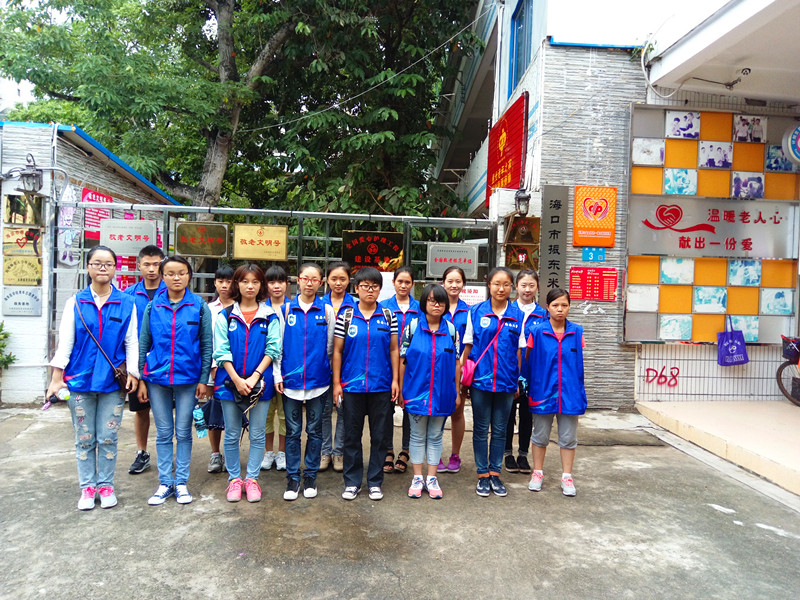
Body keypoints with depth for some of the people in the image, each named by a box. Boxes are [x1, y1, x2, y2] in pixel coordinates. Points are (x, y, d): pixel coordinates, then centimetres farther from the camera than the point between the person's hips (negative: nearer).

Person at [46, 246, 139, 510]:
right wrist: (57, 378, -2)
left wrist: (132, 373, -4)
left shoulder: (126, 303, 2)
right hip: (80, 379, 1)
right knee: (84, 439, 9)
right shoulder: (75, 302, 4)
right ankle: (87, 487, 21)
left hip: (113, 380, -1)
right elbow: (65, 341, 2)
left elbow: (131, 342, 3)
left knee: (108, 438, 5)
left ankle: (106, 485, 20)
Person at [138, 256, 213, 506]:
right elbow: (143, 344, 5)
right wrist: (141, 379, 2)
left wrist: (204, 379, -5)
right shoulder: (153, 306, 3)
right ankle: (165, 482, 22)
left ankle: (181, 482, 20)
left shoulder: (199, 306, -2)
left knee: (183, 432, 8)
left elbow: (207, 345, -1)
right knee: (163, 433, 11)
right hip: (157, 378, 2)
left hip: (188, 378, -1)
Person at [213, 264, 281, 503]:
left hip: (260, 382, 0)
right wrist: (236, 379, -13)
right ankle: (234, 478, 24)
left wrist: (255, 376, -13)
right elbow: (221, 351, -2)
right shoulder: (225, 316, 3)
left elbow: (273, 349, -3)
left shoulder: (270, 316, 3)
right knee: (232, 435, 10)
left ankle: (252, 478, 20)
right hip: (230, 382, 1)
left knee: (257, 434, 6)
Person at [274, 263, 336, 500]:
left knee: (314, 431, 9)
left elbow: (330, 346, 6)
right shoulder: (286, 309, 4)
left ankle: (311, 476, 21)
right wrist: (277, 375, -1)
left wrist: (333, 375, 7)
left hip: (318, 380, 0)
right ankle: (293, 478, 18)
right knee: (293, 431, 7)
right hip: (291, 380, 0)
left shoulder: (327, 310, 2)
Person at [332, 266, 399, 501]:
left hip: (381, 385, 1)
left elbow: (394, 350, 6)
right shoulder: (346, 315, 1)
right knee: (352, 435, 9)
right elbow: (337, 351, 2)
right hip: (352, 385, 0)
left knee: (379, 435, 9)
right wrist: (337, 383, -2)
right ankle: (352, 482, 22)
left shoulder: (388, 316, 4)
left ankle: (375, 482, 22)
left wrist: (395, 380, 0)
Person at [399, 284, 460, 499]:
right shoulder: (412, 326, -3)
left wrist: (457, 392, 4)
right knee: (418, 436, 10)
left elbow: (456, 363, 5)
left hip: (442, 393, 2)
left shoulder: (451, 329, 2)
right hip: (416, 391, -1)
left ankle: (431, 478, 23)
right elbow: (403, 360, -1)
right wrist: (401, 388, -1)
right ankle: (417, 478, 21)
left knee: (435, 436, 12)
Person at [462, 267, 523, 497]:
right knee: (481, 429, 8)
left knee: (500, 430, 11)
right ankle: (483, 474, 20)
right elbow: (467, 347, 3)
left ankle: (495, 473, 24)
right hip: (480, 380, -1)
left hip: (506, 382, 1)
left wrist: (518, 381, 4)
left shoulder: (518, 315, 3)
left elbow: (519, 351, 6)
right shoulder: (476, 312, 0)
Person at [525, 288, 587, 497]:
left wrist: (580, 392, 3)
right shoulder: (537, 332, -7)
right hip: (543, 391, -1)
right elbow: (528, 362, 0)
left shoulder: (577, 332, -1)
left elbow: (579, 363, 5)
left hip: (569, 393, 1)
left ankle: (566, 476, 24)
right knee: (540, 436, 13)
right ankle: (537, 473, 28)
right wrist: (530, 389, 0)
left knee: (568, 437, 11)